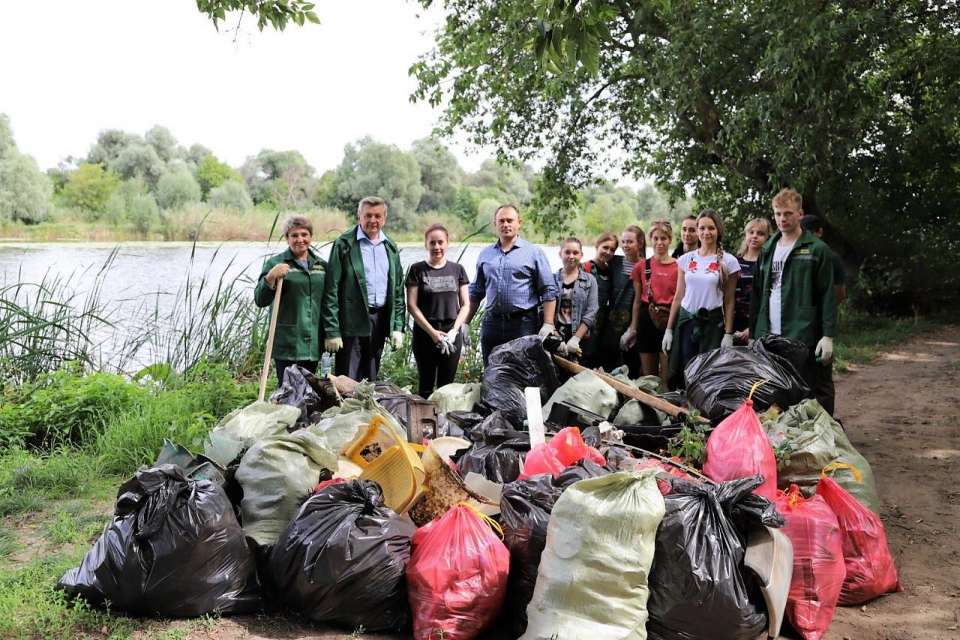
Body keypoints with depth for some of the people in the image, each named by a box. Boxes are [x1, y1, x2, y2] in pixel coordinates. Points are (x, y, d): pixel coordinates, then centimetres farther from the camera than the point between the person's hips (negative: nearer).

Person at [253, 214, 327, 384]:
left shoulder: (321, 265, 13)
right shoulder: (276, 263, -1)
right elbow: (260, 300, -7)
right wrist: (271, 276, -24)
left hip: (313, 343, 4)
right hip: (286, 344, -4)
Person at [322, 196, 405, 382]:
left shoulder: (390, 247, 12)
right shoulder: (344, 244, -5)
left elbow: (398, 290, 14)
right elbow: (331, 289, -8)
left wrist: (398, 326, 6)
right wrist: (332, 330, -12)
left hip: (380, 320, 5)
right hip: (352, 323, -5)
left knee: (370, 381, 12)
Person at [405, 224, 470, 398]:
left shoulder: (457, 270, 8)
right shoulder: (417, 270, 1)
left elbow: (465, 305, 7)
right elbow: (412, 306, -4)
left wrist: (454, 330, -8)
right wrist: (432, 331, -12)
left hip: (452, 333, 2)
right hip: (425, 333, -2)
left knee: (447, 385, 5)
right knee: (426, 385, 3)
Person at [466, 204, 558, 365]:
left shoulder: (534, 253, 2)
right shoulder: (485, 255, 14)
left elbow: (549, 292, -2)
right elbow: (476, 292, 19)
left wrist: (548, 325, -11)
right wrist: (466, 323, 13)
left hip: (524, 324, -4)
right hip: (491, 324, 4)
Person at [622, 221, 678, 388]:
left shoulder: (679, 267, -1)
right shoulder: (641, 266, 8)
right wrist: (633, 328, 11)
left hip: (669, 320, -3)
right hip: (646, 320, 3)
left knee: (666, 378, -3)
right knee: (647, 376, 10)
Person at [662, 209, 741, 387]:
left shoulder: (728, 262, -1)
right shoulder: (686, 259, 7)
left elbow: (729, 301, 1)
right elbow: (679, 297, 10)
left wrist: (728, 334, -5)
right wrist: (669, 329, 6)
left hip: (713, 322, -3)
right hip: (685, 320, 3)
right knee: (682, 373, 1)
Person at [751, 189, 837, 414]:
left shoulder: (817, 249, -1)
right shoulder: (768, 249, 15)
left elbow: (828, 296, -5)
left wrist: (828, 336, -12)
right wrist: (754, 333, 12)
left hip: (805, 336, -5)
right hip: (770, 336, 5)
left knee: (818, 392, 2)